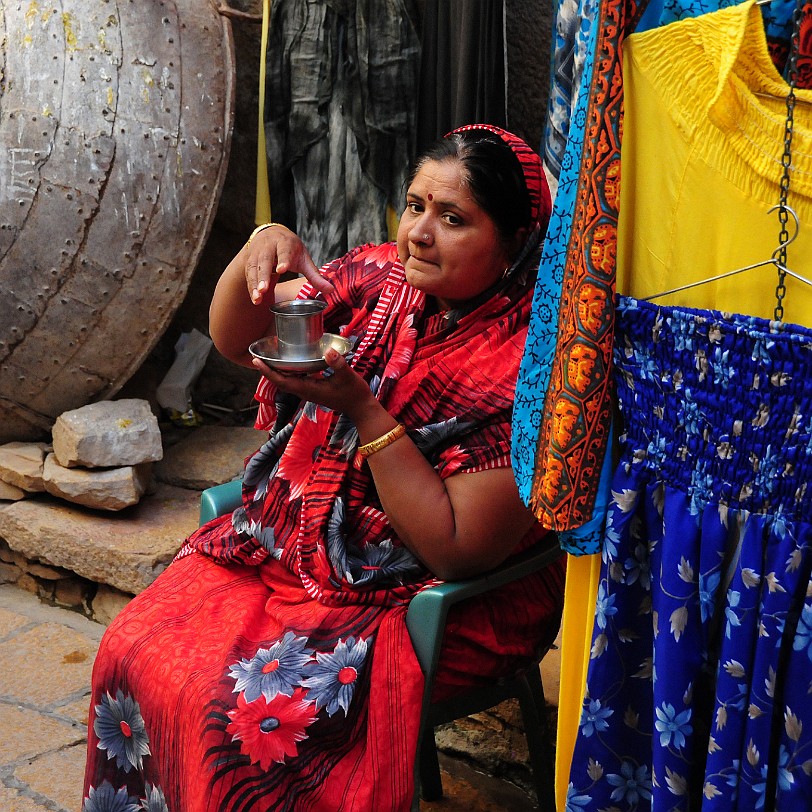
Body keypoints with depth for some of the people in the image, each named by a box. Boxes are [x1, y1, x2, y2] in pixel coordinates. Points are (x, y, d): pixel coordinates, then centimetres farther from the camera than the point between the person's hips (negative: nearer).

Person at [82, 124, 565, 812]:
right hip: (289, 543, 7)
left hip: (439, 601, -6)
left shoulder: (526, 367, -21)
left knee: (247, 708, -24)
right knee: (134, 651, -7)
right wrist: (259, 250, -19)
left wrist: (359, 407, -26)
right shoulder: (383, 278, -3)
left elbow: (459, 550, -22)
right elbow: (235, 339, 2)